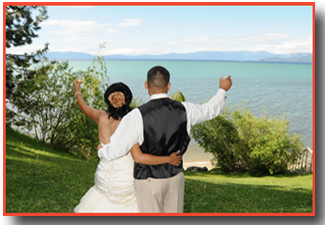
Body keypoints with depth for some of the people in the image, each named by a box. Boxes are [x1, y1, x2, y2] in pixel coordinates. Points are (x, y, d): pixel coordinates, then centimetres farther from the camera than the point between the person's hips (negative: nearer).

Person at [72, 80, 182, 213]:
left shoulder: (102, 117, -10)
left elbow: (84, 107, 12)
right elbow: (138, 157, -29)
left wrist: (77, 90, 31)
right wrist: (169, 159, -23)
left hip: (104, 177, 4)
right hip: (127, 183, -4)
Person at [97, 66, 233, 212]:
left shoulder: (137, 116, -21)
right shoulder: (184, 110, -9)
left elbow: (116, 149, -16)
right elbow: (210, 110, 11)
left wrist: (101, 151, 7)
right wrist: (223, 90, 30)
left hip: (148, 179, -4)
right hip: (175, 176, 4)